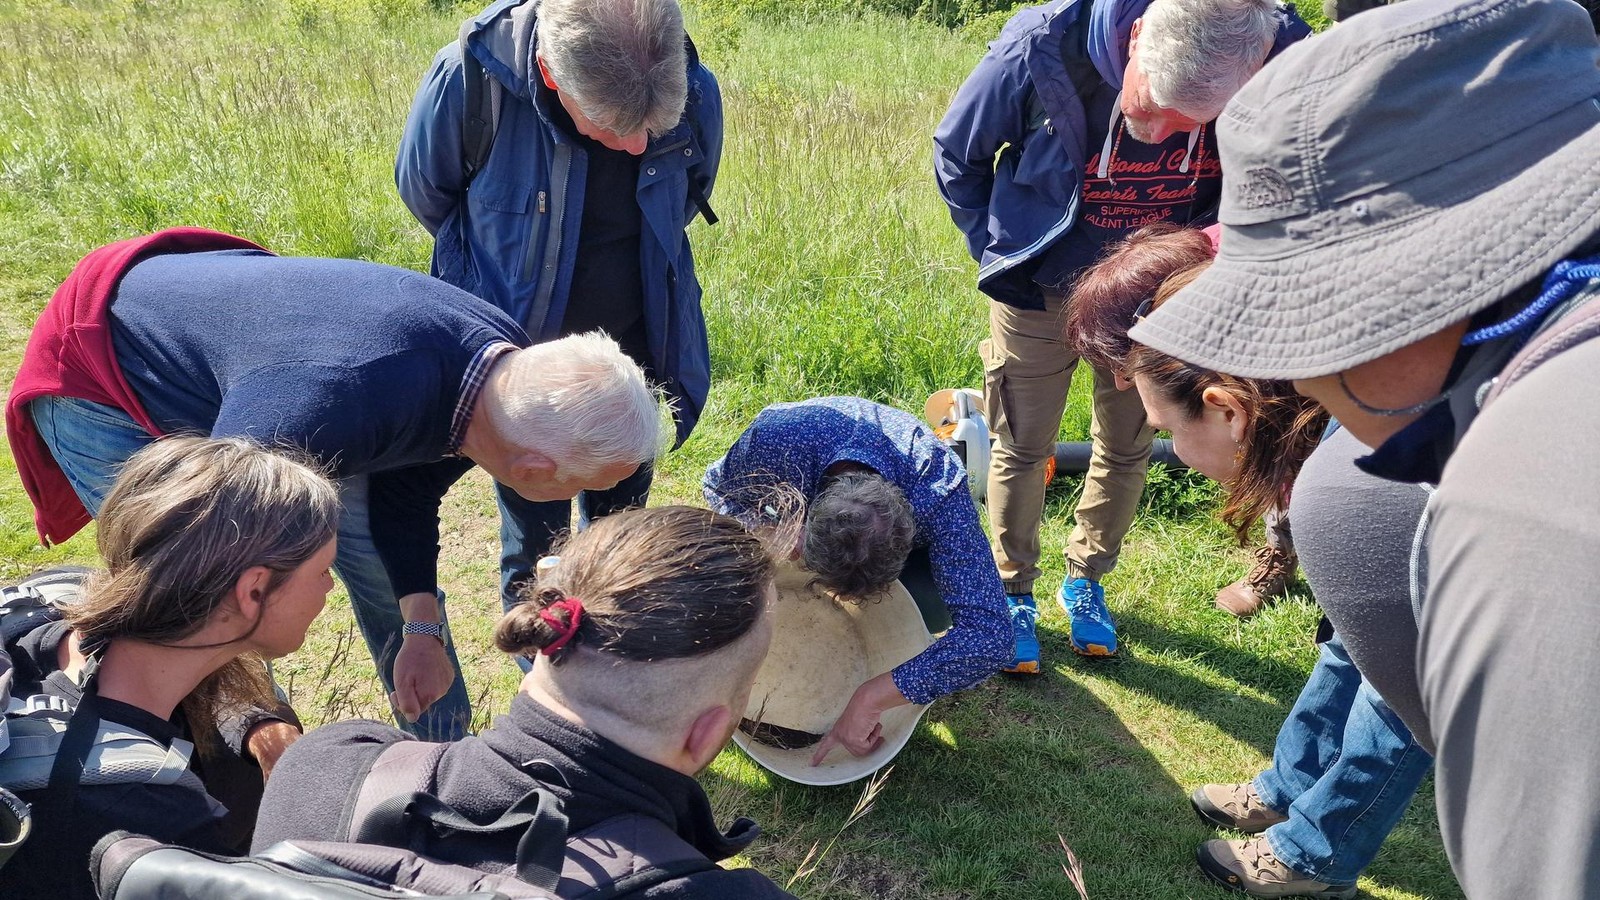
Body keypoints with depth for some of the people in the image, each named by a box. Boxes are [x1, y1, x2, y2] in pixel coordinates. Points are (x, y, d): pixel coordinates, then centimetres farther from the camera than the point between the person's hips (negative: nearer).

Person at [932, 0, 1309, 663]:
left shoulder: (1279, 56, -25)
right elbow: (957, 154, -10)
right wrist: (1004, 259, -9)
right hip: (1042, 287, -2)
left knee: (1128, 448, 15)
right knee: (1022, 449, 8)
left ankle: (1086, 581, 38)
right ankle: (1013, 593, 29)